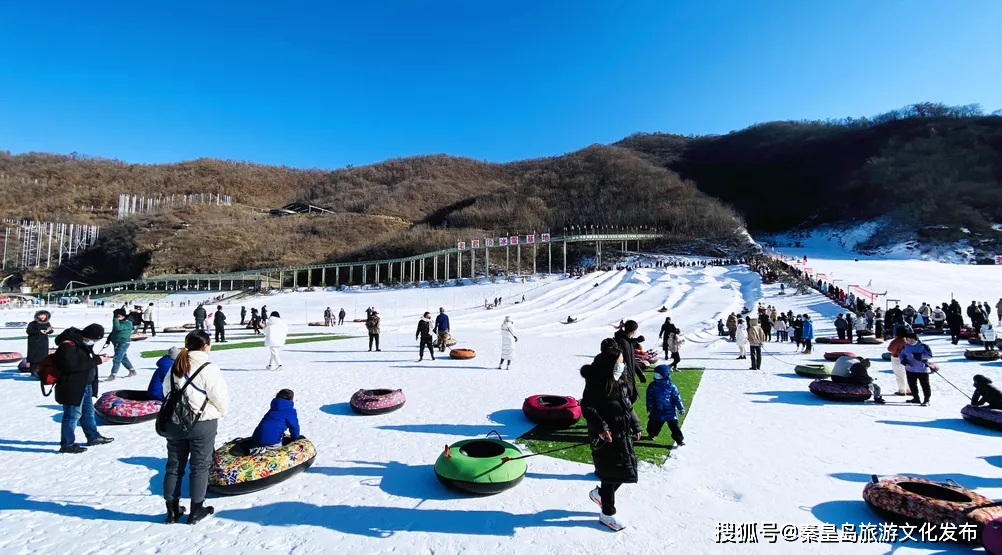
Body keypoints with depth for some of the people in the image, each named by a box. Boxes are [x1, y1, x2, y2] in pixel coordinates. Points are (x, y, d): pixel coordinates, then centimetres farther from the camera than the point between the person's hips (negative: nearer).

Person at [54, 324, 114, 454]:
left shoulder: (83, 343, 7)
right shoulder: (68, 345, -23)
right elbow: (73, 365, -32)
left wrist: (97, 358, -1)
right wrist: (96, 360, -27)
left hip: (86, 385, 10)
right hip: (73, 388, -10)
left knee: (88, 412, 20)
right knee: (72, 415, 0)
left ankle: (93, 437, 33)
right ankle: (67, 444, 13)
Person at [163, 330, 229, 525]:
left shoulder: (175, 368, 1)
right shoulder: (209, 369, -20)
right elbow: (221, 399, -14)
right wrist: (221, 411, 6)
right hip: (202, 424, -6)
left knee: (174, 465, 16)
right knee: (199, 466, 8)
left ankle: (172, 509, 26)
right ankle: (196, 510, 19)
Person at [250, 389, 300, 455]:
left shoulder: (273, 409, 24)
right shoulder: (290, 411, 0)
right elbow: (294, 426, 2)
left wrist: (283, 435, 44)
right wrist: (294, 438, 21)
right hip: (272, 440, -8)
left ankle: (257, 449, 2)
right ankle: (264, 450, -18)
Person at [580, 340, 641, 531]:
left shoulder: (619, 381, 7)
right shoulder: (597, 383, -19)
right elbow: (587, 407, -19)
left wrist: (635, 425, 16)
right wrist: (601, 427, -25)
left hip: (622, 435, 8)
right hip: (606, 437, -8)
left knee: (625, 470, 15)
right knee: (612, 474, 3)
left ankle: (599, 493, 39)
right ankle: (607, 514, 24)